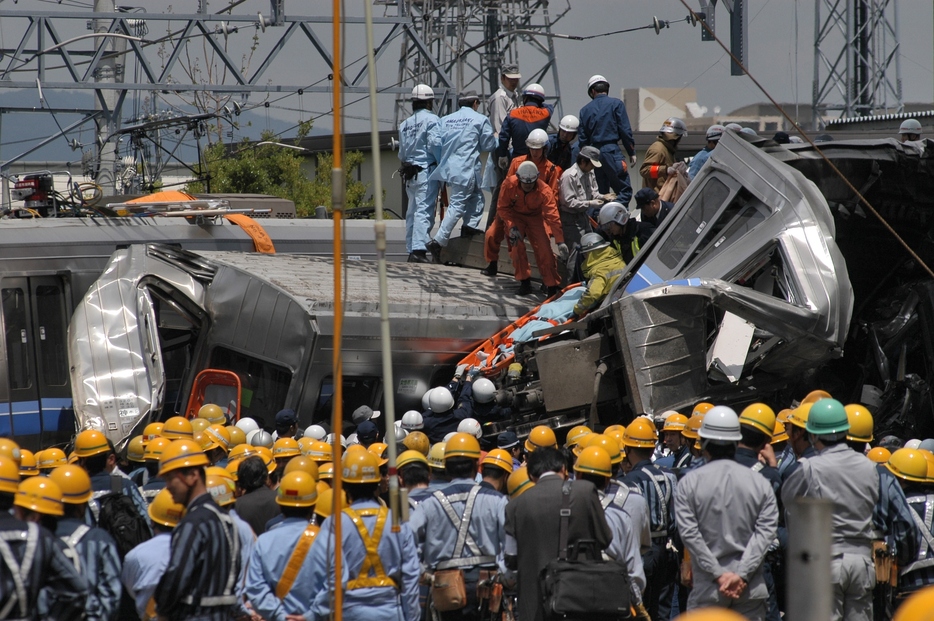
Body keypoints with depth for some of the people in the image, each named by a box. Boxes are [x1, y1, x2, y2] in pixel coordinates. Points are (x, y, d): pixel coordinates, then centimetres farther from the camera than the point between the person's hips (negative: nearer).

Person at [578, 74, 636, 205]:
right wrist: (632, 152, 2)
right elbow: (625, 131, -4)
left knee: (601, 193, 12)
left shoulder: (585, 110, 12)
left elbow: (582, 138, 11)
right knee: (624, 191, -8)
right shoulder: (616, 104, 2)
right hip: (611, 150, -5)